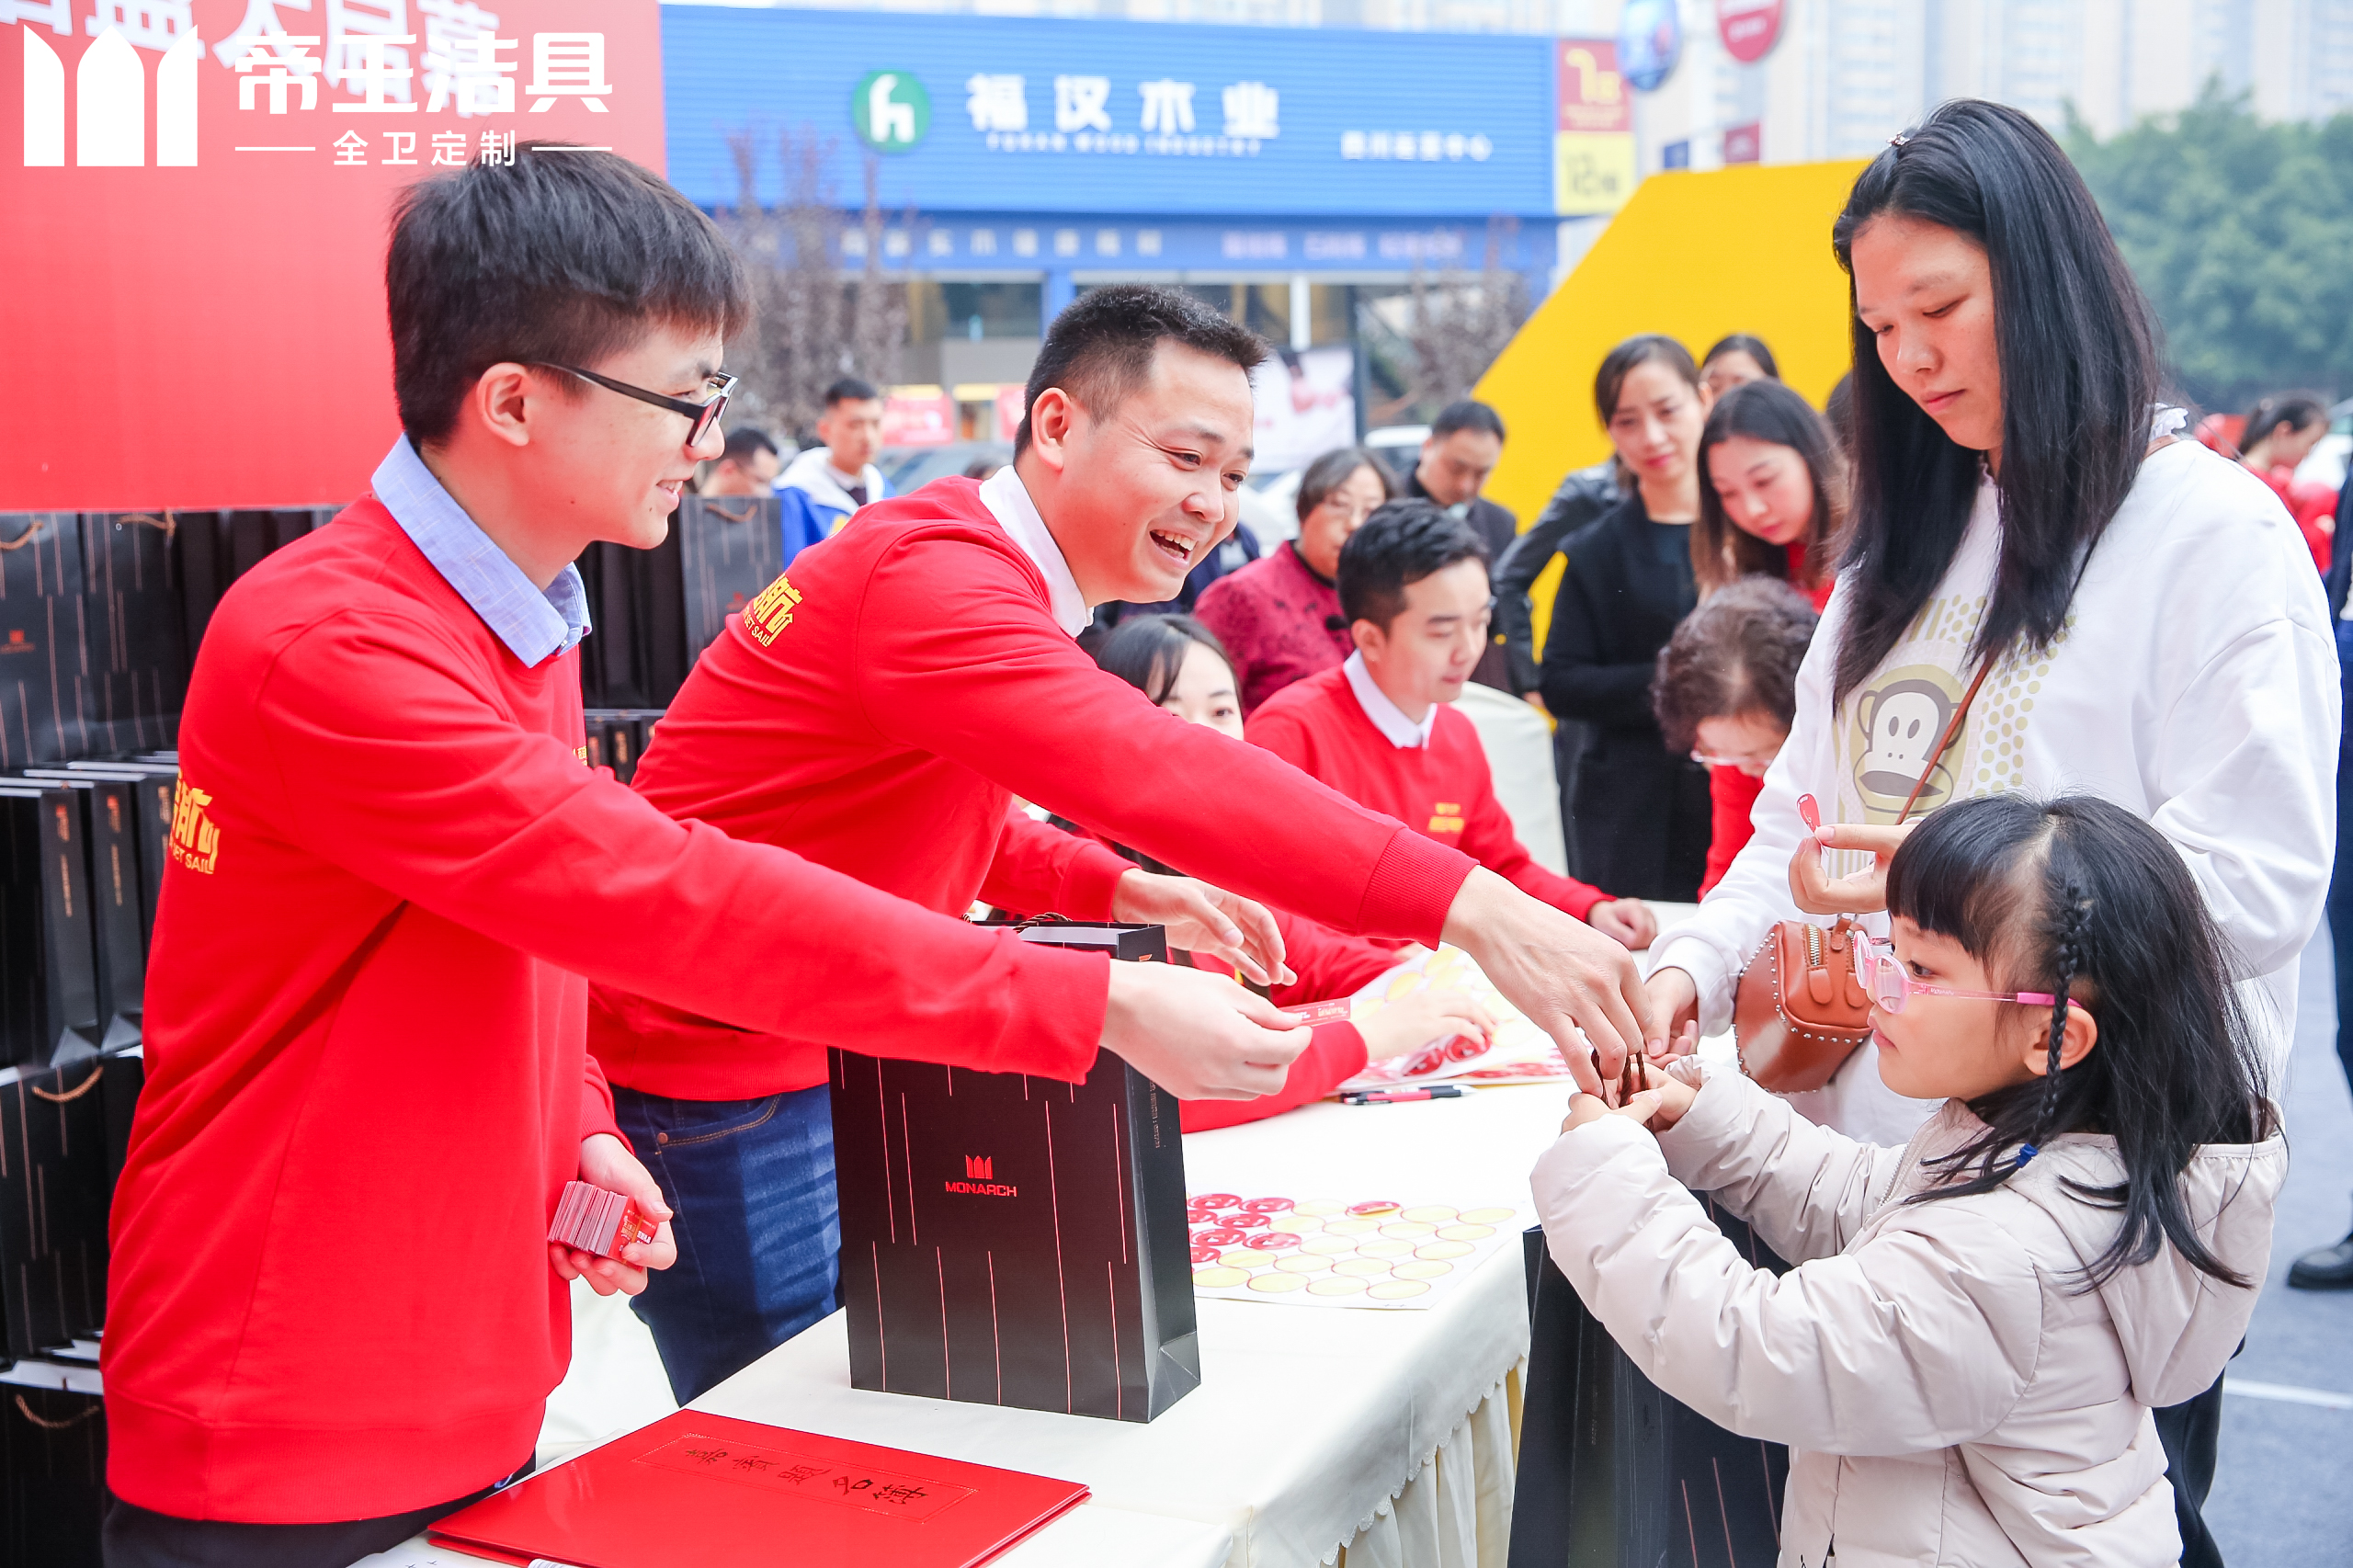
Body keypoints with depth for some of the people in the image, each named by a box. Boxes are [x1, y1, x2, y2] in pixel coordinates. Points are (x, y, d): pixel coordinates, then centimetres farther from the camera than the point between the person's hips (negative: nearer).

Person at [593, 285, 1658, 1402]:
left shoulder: (975, 568, 9)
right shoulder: (934, 576, -24)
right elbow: (1153, 769, -39)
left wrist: (1128, 893, 3)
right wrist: (1471, 909, -45)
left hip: (824, 1065, 9)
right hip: (720, 1091, -9)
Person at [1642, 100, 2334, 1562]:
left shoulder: (2212, 530, -8)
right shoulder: (1904, 547, 14)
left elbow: (2259, 882, -15)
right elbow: (1802, 817, 14)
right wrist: (1695, 964, -4)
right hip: (1880, 1148, 6)